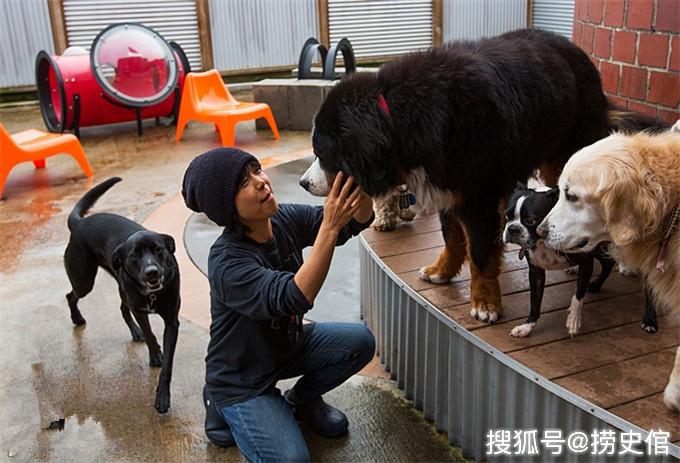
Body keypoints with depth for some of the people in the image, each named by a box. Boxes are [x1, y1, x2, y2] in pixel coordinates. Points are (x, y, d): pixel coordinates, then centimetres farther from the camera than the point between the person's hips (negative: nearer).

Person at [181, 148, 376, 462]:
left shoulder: (285, 219, -12)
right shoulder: (227, 262, -31)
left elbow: (357, 220, -16)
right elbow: (294, 298, -43)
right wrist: (329, 226, -49)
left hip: (287, 344, 6)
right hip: (242, 375, -6)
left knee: (360, 341, -13)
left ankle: (301, 400, 13)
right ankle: (225, 408, 8)